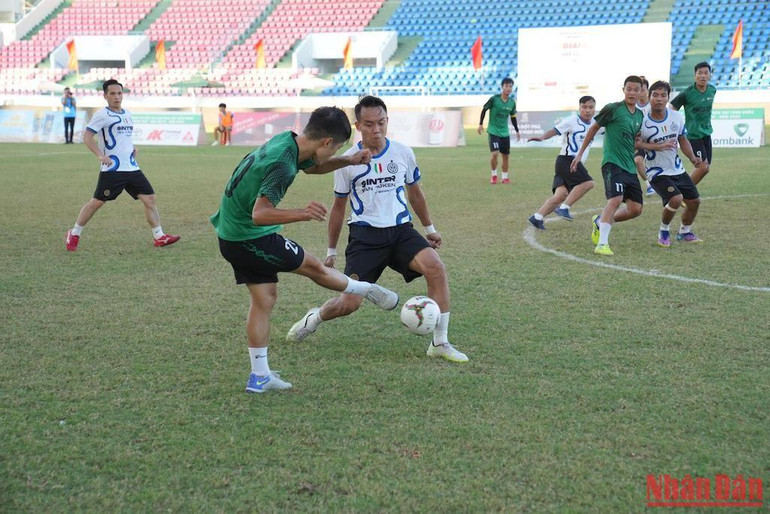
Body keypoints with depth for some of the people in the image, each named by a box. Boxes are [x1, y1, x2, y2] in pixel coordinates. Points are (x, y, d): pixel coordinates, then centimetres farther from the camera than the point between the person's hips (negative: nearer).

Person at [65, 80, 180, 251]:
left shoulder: (127, 114, 16)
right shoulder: (102, 115, -7)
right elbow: (87, 137, -12)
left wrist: (132, 148, 11)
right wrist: (100, 155, -24)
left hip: (132, 168, 7)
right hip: (112, 170, -7)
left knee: (150, 198, 0)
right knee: (97, 202, -2)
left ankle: (159, 236, 5)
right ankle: (74, 234, 14)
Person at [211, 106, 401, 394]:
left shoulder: (286, 141, 2)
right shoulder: (283, 165, -28)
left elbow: (312, 166, 24)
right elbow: (260, 214, -35)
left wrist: (348, 161, 11)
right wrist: (302, 214, -49)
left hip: (232, 236, 9)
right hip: (250, 238, -9)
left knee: (264, 298, 12)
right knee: (312, 266, 8)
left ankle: (259, 376, 16)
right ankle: (368, 291, 30)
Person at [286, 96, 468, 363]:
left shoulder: (403, 153, 2)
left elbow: (414, 192, 19)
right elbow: (339, 206, 10)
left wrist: (429, 228, 23)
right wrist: (331, 251, 14)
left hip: (401, 230, 2)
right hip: (365, 234, -2)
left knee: (435, 267, -26)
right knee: (349, 303, -10)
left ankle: (440, 343, -15)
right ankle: (313, 319, 27)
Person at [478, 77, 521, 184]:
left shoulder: (512, 102, 1)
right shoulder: (494, 99, -13)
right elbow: (484, 110, -1)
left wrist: (517, 131, 17)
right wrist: (480, 124, -4)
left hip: (505, 133, 5)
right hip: (493, 131, -5)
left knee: (505, 156, 8)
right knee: (495, 153, -18)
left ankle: (505, 177, 22)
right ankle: (494, 175, 5)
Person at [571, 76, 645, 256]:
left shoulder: (640, 115, 13)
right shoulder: (613, 109, -6)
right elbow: (594, 128, 4)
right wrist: (580, 154, 6)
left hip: (630, 167, 7)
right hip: (613, 163, -7)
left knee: (635, 209, 3)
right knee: (616, 199, -26)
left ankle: (600, 222, 25)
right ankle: (602, 243, -25)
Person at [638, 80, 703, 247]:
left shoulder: (676, 116, -2)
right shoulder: (643, 121, -16)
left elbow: (683, 140, 9)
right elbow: (636, 143, -21)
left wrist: (692, 157, -6)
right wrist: (658, 146, -31)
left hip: (677, 169, 6)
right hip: (657, 172, -6)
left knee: (694, 201, 11)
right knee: (676, 199, -26)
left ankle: (685, 232, 38)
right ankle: (664, 231, 1)